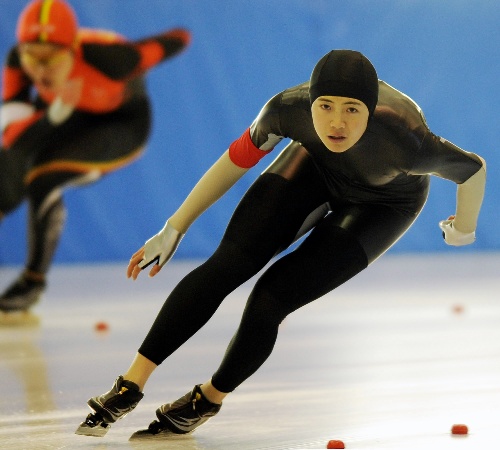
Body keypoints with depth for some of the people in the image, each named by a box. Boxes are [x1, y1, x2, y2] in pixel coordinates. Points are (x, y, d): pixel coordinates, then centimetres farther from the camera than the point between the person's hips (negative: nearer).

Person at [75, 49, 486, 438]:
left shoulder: (406, 142, -44)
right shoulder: (290, 108, -35)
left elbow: (474, 170, -25)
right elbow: (237, 160, -15)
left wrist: (464, 228, -4)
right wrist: (173, 230, -9)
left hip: (383, 203, -2)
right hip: (317, 165, 2)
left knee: (271, 299, -13)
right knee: (227, 264, -13)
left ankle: (208, 400, 13)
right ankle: (130, 387, -6)